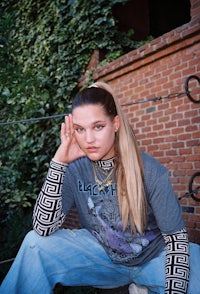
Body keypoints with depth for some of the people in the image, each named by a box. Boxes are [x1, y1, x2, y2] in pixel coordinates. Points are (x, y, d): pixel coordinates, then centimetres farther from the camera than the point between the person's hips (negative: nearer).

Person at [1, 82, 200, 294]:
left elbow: (176, 235, -13)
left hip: (153, 258, 0)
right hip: (103, 256, 1)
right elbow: (43, 228, -21)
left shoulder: (150, 171, -19)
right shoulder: (75, 169, -14)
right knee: (36, 243, -19)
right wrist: (59, 162, -29)